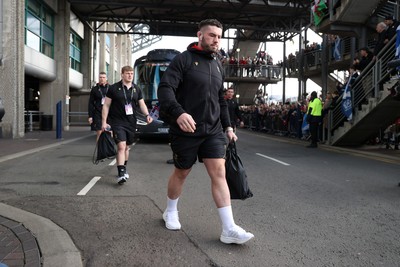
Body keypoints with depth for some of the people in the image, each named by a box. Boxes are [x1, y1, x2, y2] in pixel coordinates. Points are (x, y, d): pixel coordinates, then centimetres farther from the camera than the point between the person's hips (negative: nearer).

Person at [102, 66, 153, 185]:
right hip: (118, 122, -4)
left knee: (127, 147, 15)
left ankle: (123, 170, 32)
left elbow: (142, 104, 12)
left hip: (131, 122, 4)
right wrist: (104, 121, -6)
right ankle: (121, 173, -15)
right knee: (121, 146, -16)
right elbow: (106, 105, 1)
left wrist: (147, 115, -7)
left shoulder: (136, 89, 10)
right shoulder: (114, 88, -2)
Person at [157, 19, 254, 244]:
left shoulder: (218, 66, 15)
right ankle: (171, 212, 37)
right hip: (186, 131, -4)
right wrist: (178, 112, -35)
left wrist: (228, 126, 13)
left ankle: (229, 230, -3)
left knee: (219, 173, -5)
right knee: (181, 173, 11)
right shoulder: (183, 59, -6)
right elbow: (165, 89, -17)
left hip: (213, 131, 5)